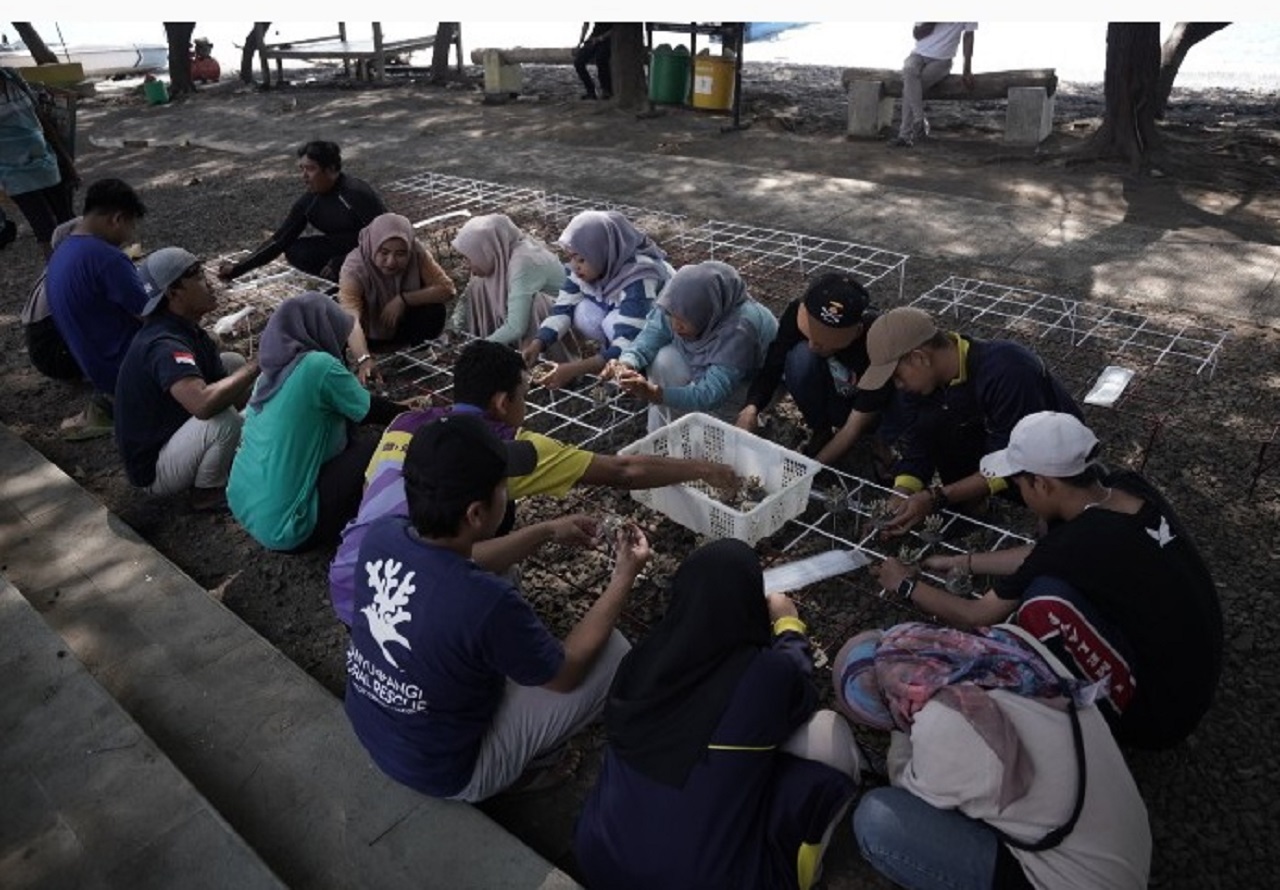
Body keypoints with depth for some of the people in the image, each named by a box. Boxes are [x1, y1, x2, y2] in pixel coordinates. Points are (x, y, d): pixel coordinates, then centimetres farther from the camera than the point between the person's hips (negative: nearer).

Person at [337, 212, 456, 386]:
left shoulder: (417, 252, -26)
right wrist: (364, 359, -62)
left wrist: (403, 299, -36)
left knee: (434, 311, -28)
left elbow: (448, 289, -27)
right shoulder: (354, 268, -33)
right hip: (369, 333, 0)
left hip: (402, 326, 1)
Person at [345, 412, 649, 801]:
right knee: (613, 652, -7)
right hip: (444, 772, -6)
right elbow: (565, 675, -16)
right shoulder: (487, 603, -36)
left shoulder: (380, 535, -17)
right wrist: (624, 577, -10)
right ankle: (526, 766, 13)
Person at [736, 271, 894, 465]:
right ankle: (820, 433, -8)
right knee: (801, 356, -30)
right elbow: (772, 367, -19)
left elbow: (855, 427, -30)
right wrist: (751, 408, -38)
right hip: (825, 397, 2)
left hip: (862, 405, -2)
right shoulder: (798, 313, -28)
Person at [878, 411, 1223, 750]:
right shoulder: (1130, 488, -7)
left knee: (1046, 600, -27)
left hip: (1160, 713, -8)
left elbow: (976, 617, -10)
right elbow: (1041, 556, 11)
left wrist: (905, 584, 5)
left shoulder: (1074, 544, -27)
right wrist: (960, 563, 18)